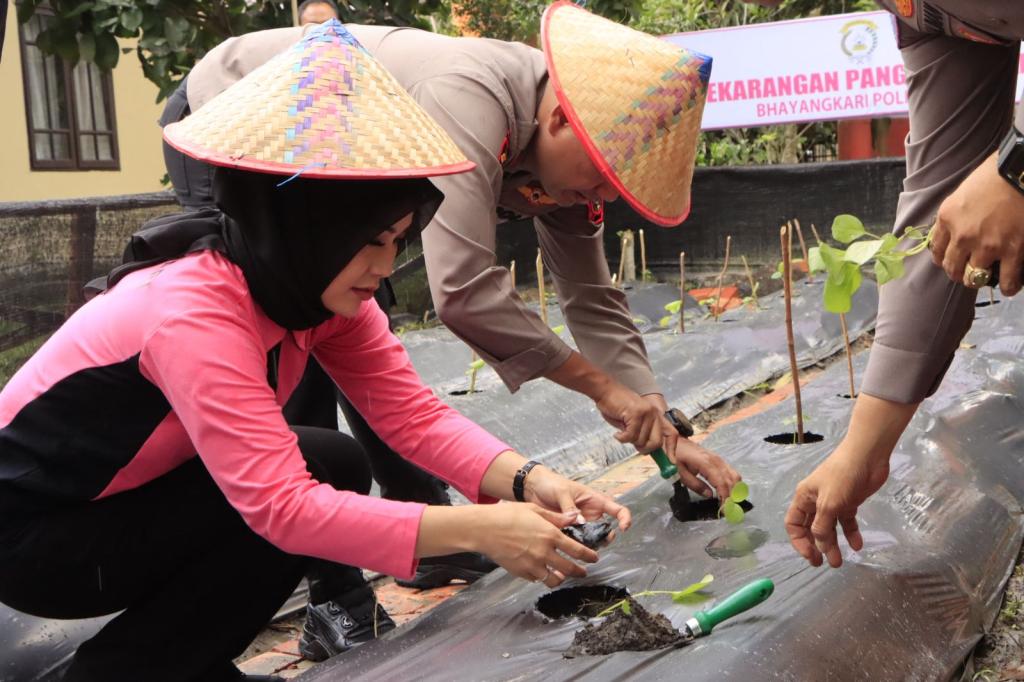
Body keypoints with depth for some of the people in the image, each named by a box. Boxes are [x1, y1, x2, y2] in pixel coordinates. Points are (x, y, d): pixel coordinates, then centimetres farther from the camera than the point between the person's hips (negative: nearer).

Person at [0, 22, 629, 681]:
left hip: (132, 498, 8)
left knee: (340, 468, -8)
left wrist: (530, 482, -30)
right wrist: (479, 530, -43)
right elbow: (281, 506, -41)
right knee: (310, 498, -22)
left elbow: (414, 413, -13)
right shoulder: (196, 312, -34)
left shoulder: (317, 286, -9)